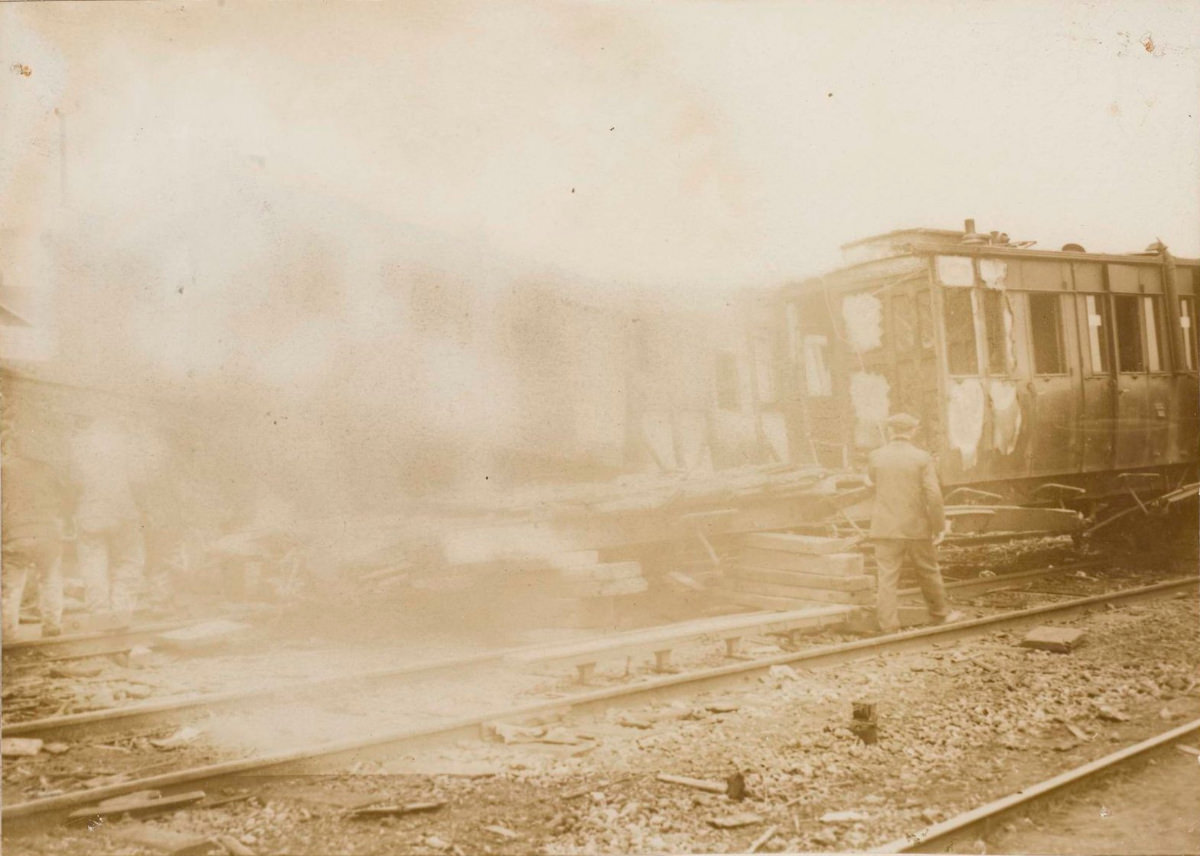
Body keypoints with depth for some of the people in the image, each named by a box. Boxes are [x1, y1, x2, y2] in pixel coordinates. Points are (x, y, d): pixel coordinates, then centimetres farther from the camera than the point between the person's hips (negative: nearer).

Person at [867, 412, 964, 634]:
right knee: (928, 572, 17)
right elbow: (934, 495, -12)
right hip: (917, 528, 0)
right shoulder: (922, 458, -7)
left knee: (887, 577, 1)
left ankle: (888, 627, -1)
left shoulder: (876, 457, -2)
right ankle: (940, 613, 33)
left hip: (885, 528, 1)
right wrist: (940, 526, -2)